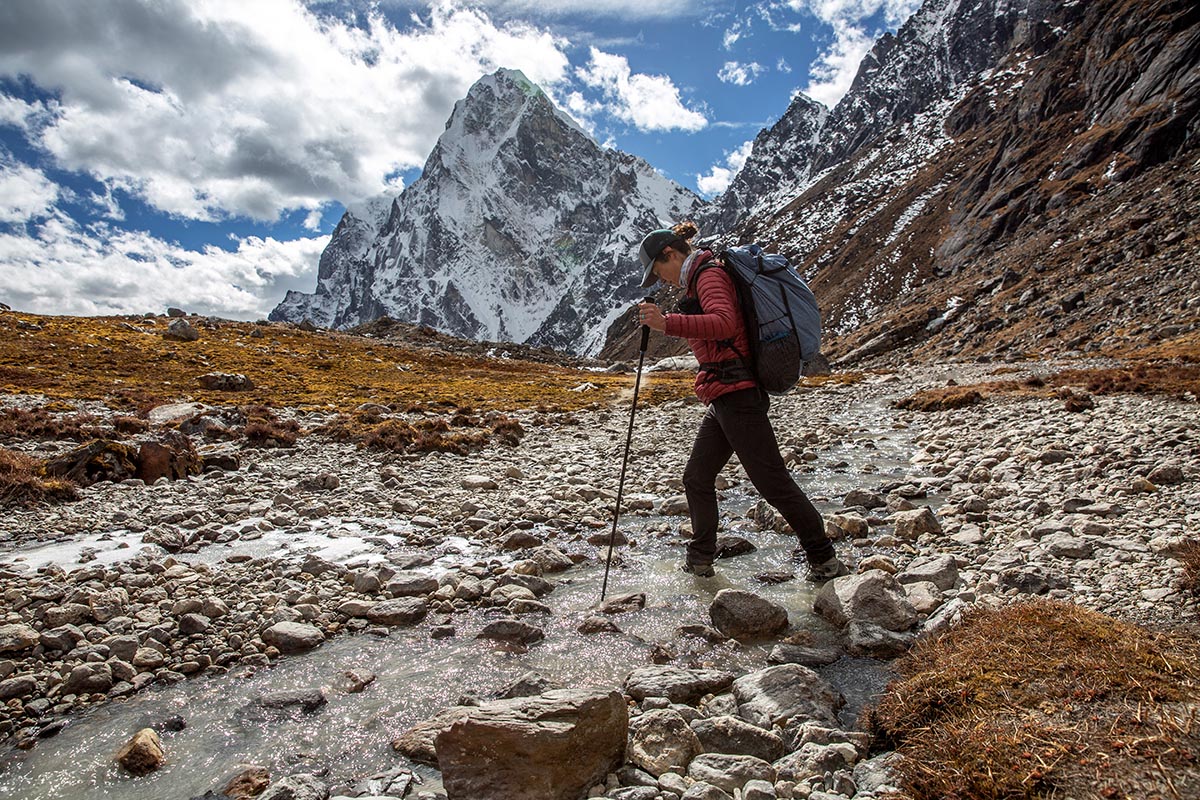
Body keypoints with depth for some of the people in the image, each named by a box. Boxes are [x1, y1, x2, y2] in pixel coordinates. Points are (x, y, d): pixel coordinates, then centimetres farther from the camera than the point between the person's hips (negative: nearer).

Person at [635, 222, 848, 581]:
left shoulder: (709, 274, -11)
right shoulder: (705, 276, 19)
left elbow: (724, 322, -30)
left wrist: (667, 324, -38)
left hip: (736, 396, -11)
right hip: (725, 400, 11)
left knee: (773, 482, -4)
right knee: (697, 477, 14)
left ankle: (825, 561, 8)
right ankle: (700, 562, 24)